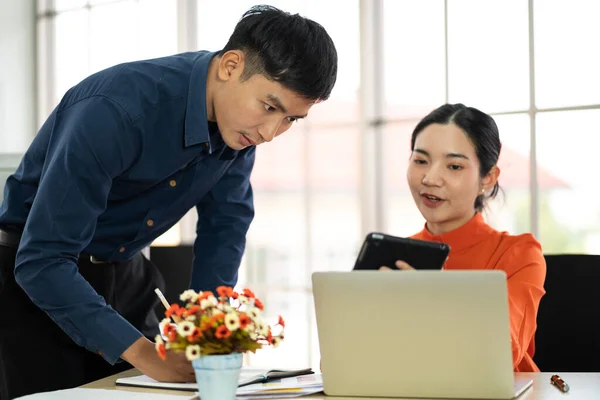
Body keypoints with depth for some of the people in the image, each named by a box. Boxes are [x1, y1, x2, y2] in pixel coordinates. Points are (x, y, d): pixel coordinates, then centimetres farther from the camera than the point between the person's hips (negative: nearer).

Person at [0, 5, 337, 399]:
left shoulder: (241, 120, -12)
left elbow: (225, 224, 1)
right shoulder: (116, 110, -33)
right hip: (33, 280, -5)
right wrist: (143, 354, -36)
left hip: (125, 276, 6)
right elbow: (41, 262, -33)